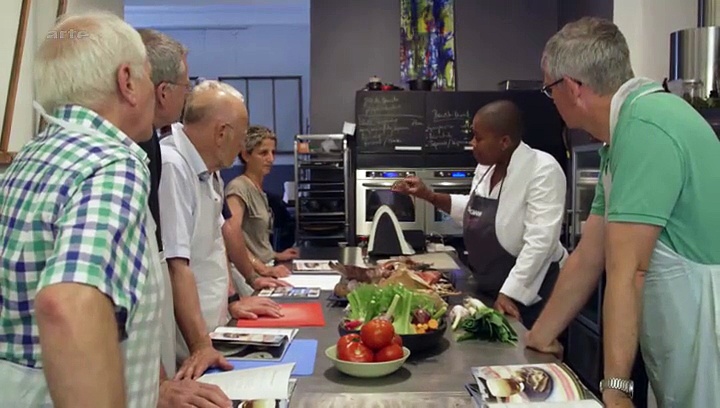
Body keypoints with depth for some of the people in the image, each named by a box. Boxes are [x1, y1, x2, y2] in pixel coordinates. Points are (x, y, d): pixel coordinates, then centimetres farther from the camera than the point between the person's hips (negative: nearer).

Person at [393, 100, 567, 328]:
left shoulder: (542, 171, -22)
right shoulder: (487, 166, 3)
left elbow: (540, 241, -27)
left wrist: (509, 294, -28)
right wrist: (429, 196, 7)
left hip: (528, 294, -8)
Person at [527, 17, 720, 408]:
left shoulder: (644, 127, -22)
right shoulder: (625, 130, 8)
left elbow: (627, 270, -24)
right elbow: (587, 258, 9)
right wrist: (537, 339, 12)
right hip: (681, 351, 9)